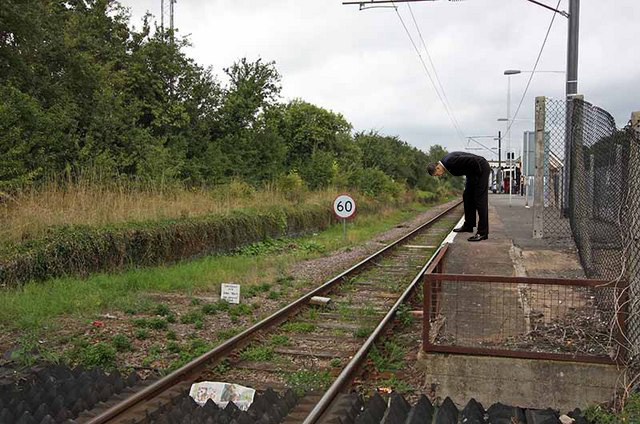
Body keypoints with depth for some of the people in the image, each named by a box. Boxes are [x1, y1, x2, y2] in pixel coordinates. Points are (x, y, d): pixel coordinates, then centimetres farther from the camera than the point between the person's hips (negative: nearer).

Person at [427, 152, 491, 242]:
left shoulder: (450, 161, -28)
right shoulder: (446, 161, 4)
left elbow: (473, 160, -32)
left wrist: (478, 173, -18)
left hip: (481, 168, -10)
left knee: (480, 200, -10)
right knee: (467, 197, 14)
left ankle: (482, 233, -8)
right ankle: (468, 226, 24)